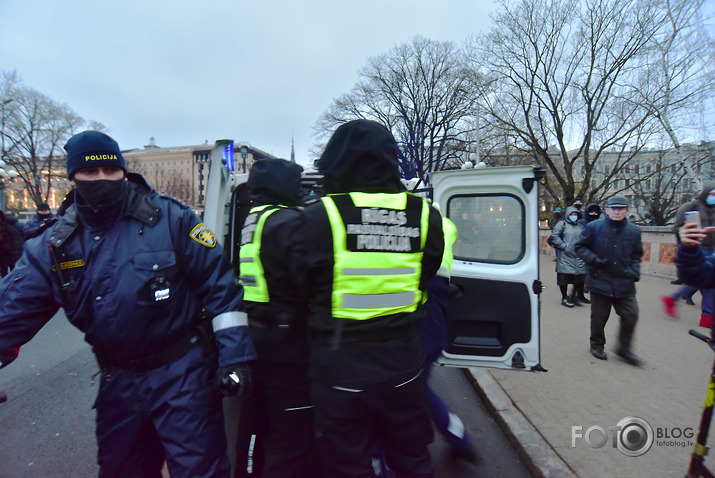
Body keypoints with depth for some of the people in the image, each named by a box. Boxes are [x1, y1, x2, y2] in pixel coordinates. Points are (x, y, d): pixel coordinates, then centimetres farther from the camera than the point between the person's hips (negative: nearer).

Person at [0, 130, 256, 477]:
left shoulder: (169, 217, -13)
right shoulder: (54, 245, 0)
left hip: (184, 373, -4)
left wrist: (234, 356, -15)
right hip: (118, 381, 5)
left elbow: (219, 286, -13)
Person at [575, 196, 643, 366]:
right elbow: (580, 246, 1)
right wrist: (593, 259, -14)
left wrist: (635, 270, 3)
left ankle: (624, 349, 22)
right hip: (600, 281, -3)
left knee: (631, 315, 1)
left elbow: (637, 255, 18)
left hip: (624, 283, 3)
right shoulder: (594, 227, -5)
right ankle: (597, 345, 29)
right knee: (599, 317, 8)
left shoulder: (634, 231, 5)